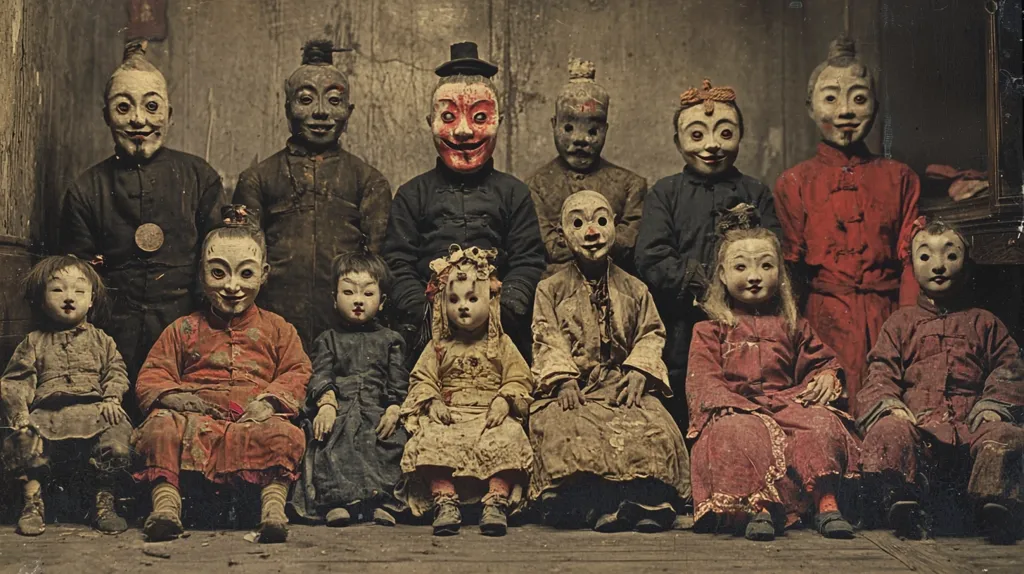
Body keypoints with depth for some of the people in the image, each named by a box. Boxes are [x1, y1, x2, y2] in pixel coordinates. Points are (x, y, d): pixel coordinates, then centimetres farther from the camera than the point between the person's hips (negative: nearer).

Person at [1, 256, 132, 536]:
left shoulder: (100, 340, 20)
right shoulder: (34, 343, 17)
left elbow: (116, 371, 14)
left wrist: (112, 399, -6)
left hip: (94, 410, 0)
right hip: (48, 414, 0)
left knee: (116, 439, -29)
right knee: (23, 443, -28)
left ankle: (105, 503, -15)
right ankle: (33, 504, -13)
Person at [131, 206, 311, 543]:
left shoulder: (276, 329, 17)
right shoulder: (183, 330, 18)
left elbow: (297, 371, 8)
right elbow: (152, 374, 14)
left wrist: (269, 401, -11)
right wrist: (172, 395, -10)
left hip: (254, 418, -1)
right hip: (197, 418, 1)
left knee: (282, 434, -34)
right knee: (161, 427, -30)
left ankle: (274, 506, -32)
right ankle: (165, 504, -32)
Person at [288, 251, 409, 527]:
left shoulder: (389, 340, 17)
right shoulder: (328, 339, 16)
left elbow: (399, 381, 9)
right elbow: (320, 375, 4)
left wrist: (394, 410, -8)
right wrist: (326, 403, -15)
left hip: (378, 410, 1)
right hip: (339, 410, 0)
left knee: (391, 444, -25)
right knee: (330, 446, -27)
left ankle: (383, 502, -25)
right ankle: (337, 501, -30)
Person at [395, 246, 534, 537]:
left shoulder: (501, 345, 10)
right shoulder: (439, 347, 12)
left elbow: (519, 379, 5)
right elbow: (422, 379, 10)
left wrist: (504, 402, -12)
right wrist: (432, 403, -9)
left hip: (492, 417, -1)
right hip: (449, 416, 1)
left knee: (506, 440, -31)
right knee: (433, 441, -29)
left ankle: (497, 501, -30)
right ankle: (444, 502, -29)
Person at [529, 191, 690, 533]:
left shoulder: (634, 290, 17)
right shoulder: (550, 289, 13)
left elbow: (651, 334, 11)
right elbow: (547, 339, 2)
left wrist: (639, 371, -8)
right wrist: (564, 379, -14)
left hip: (621, 384, 2)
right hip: (574, 389, -1)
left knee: (652, 428, -29)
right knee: (564, 430, -34)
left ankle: (650, 501, -30)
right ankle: (596, 506, -37)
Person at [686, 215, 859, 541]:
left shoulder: (792, 327, 23)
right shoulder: (710, 330, 14)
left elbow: (821, 360, 23)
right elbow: (702, 379, 1)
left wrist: (826, 377, -3)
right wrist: (732, 404, -18)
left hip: (787, 402, 3)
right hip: (737, 410, -2)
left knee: (822, 422, -29)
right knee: (741, 431, -39)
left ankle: (826, 502, -30)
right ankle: (759, 506, -40)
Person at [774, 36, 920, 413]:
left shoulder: (898, 178, 11)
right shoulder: (794, 183, 8)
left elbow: (911, 260, 6)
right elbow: (789, 267, 6)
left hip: (888, 322, 1)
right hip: (824, 323, -1)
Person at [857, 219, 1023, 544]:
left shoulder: (983, 323, 25)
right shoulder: (900, 323, 23)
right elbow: (880, 372, 13)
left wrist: (994, 405, -3)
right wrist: (888, 404, -9)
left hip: (971, 422, 0)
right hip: (917, 421, 0)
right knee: (888, 432, -35)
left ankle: (997, 506, -40)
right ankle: (905, 506, -40)